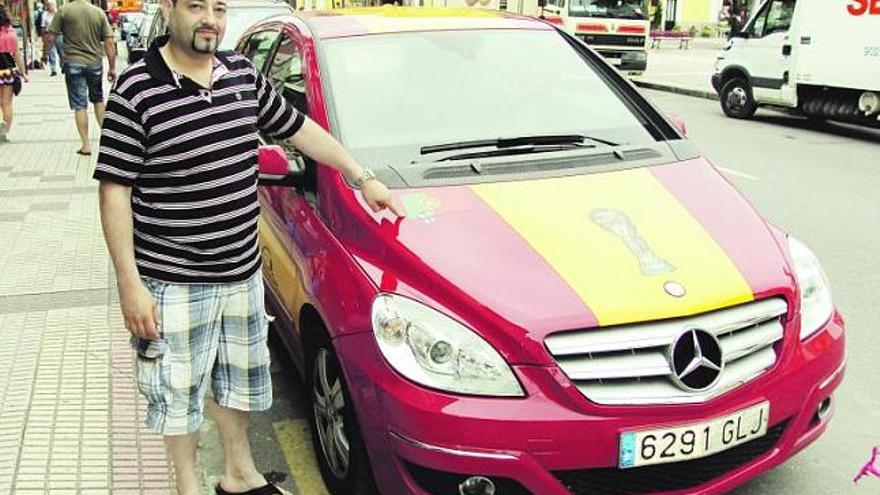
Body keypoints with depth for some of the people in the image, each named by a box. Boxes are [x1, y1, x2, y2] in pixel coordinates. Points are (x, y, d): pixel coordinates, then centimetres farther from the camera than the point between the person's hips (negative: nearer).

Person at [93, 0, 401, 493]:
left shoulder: (244, 74, 2)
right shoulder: (137, 90, -16)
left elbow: (300, 129, 14)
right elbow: (115, 191, -15)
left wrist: (364, 178, 13)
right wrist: (130, 283, -18)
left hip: (243, 271, 6)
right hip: (173, 282, -6)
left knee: (238, 377, 22)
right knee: (179, 390, 11)